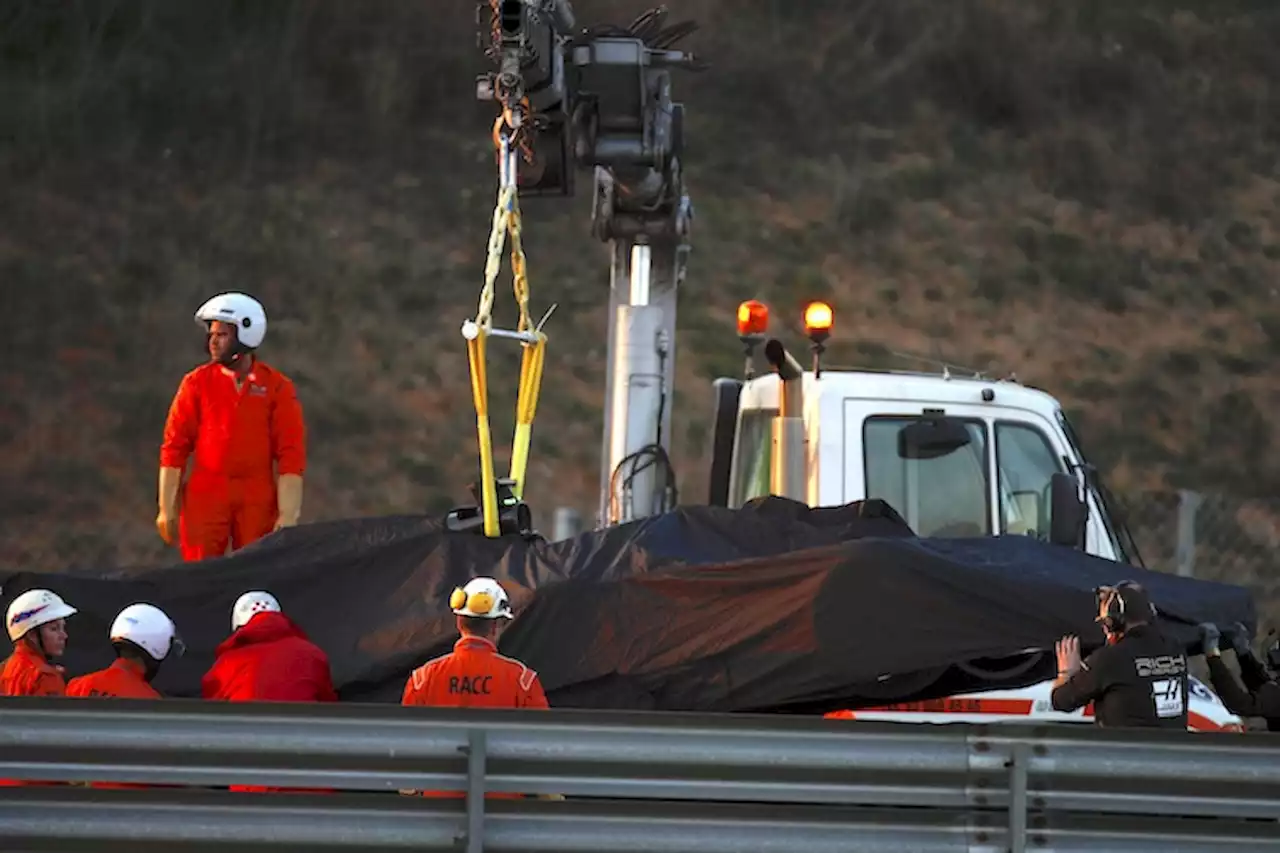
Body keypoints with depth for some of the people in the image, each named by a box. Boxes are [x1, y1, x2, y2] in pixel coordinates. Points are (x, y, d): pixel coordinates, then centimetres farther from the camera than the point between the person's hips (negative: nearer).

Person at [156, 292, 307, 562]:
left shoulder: (277, 387, 1)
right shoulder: (197, 383, 3)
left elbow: (291, 455, 0)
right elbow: (174, 447, 4)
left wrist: (287, 515, -6)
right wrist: (167, 509, 0)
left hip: (258, 503, 0)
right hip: (205, 499, 0)